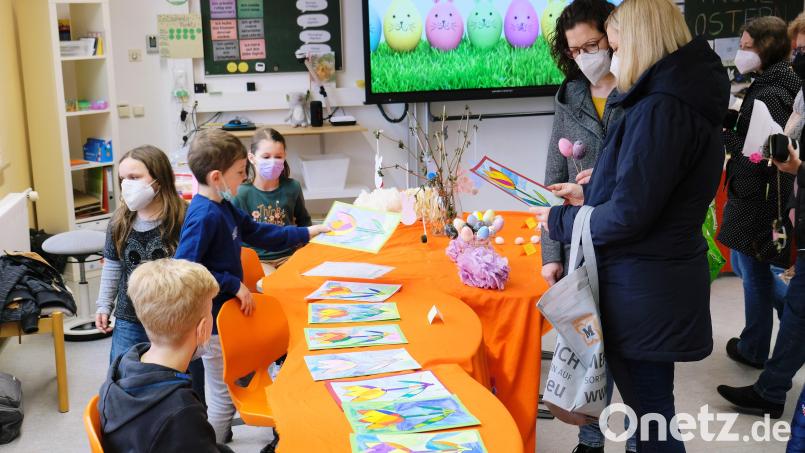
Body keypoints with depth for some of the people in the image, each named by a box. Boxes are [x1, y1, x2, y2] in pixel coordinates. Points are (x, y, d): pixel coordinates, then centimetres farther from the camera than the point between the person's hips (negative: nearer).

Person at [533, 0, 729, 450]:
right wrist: (590, 195, 14)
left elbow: (628, 216, -22)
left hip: (644, 291, -10)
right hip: (664, 282, 10)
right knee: (649, 403, 20)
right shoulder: (689, 99, 11)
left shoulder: (660, 109, -22)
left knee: (651, 415, 3)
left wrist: (561, 220, -7)